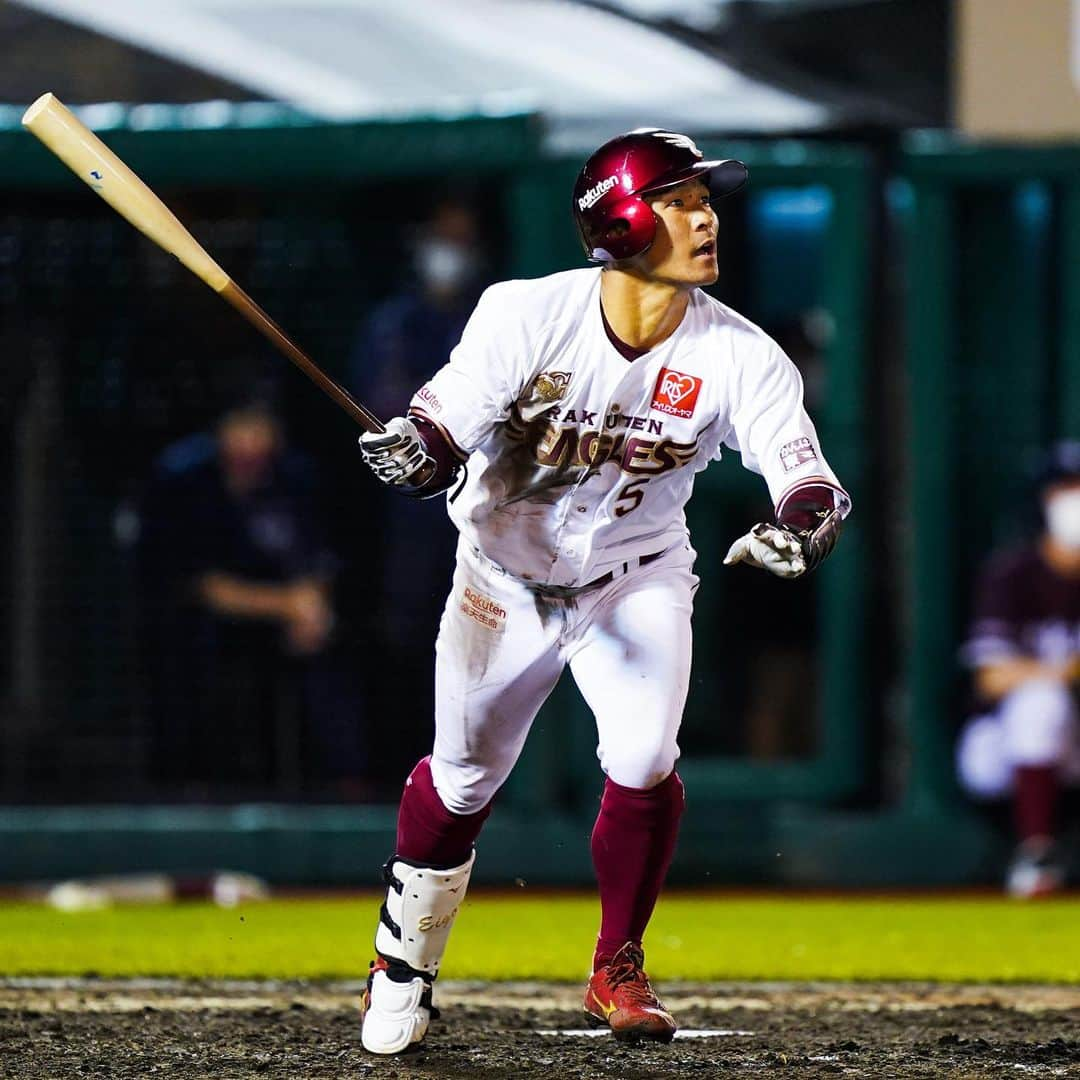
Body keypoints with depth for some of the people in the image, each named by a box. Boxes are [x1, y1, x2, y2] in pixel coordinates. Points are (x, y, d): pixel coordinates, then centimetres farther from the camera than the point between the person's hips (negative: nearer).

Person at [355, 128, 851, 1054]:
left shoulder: (739, 356, -20)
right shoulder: (528, 316, -23)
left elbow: (808, 477, -29)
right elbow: (446, 425, -24)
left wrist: (803, 526, -52)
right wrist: (414, 450, -49)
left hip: (637, 579, 0)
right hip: (504, 574, 0)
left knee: (644, 763, -21)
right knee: (462, 781, 10)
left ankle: (618, 969, 2)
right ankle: (405, 964, 36)